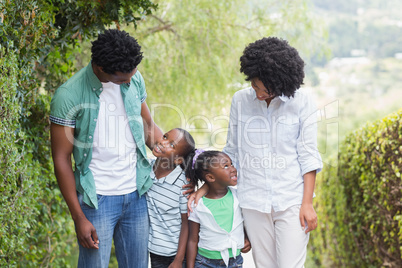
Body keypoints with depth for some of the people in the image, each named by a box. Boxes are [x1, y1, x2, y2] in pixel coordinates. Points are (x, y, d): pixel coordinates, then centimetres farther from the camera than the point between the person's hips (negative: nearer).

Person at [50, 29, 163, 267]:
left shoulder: (134, 79, 0)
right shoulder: (69, 95, -15)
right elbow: (62, 159, -10)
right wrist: (79, 218, -11)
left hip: (137, 194, 5)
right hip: (97, 199, -4)